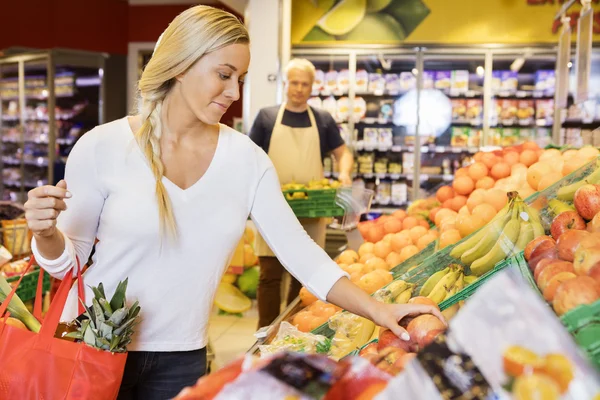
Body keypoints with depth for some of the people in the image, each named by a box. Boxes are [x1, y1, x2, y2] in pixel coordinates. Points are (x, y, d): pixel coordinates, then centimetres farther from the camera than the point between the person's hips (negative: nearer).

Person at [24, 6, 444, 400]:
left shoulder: (246, 158, -4)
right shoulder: (103, 147, -12)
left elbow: (299, 250, -6)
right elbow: (68, 261, -4)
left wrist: (377, 311, -15)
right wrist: (46, 234, -27)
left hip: (183, 359, 3)